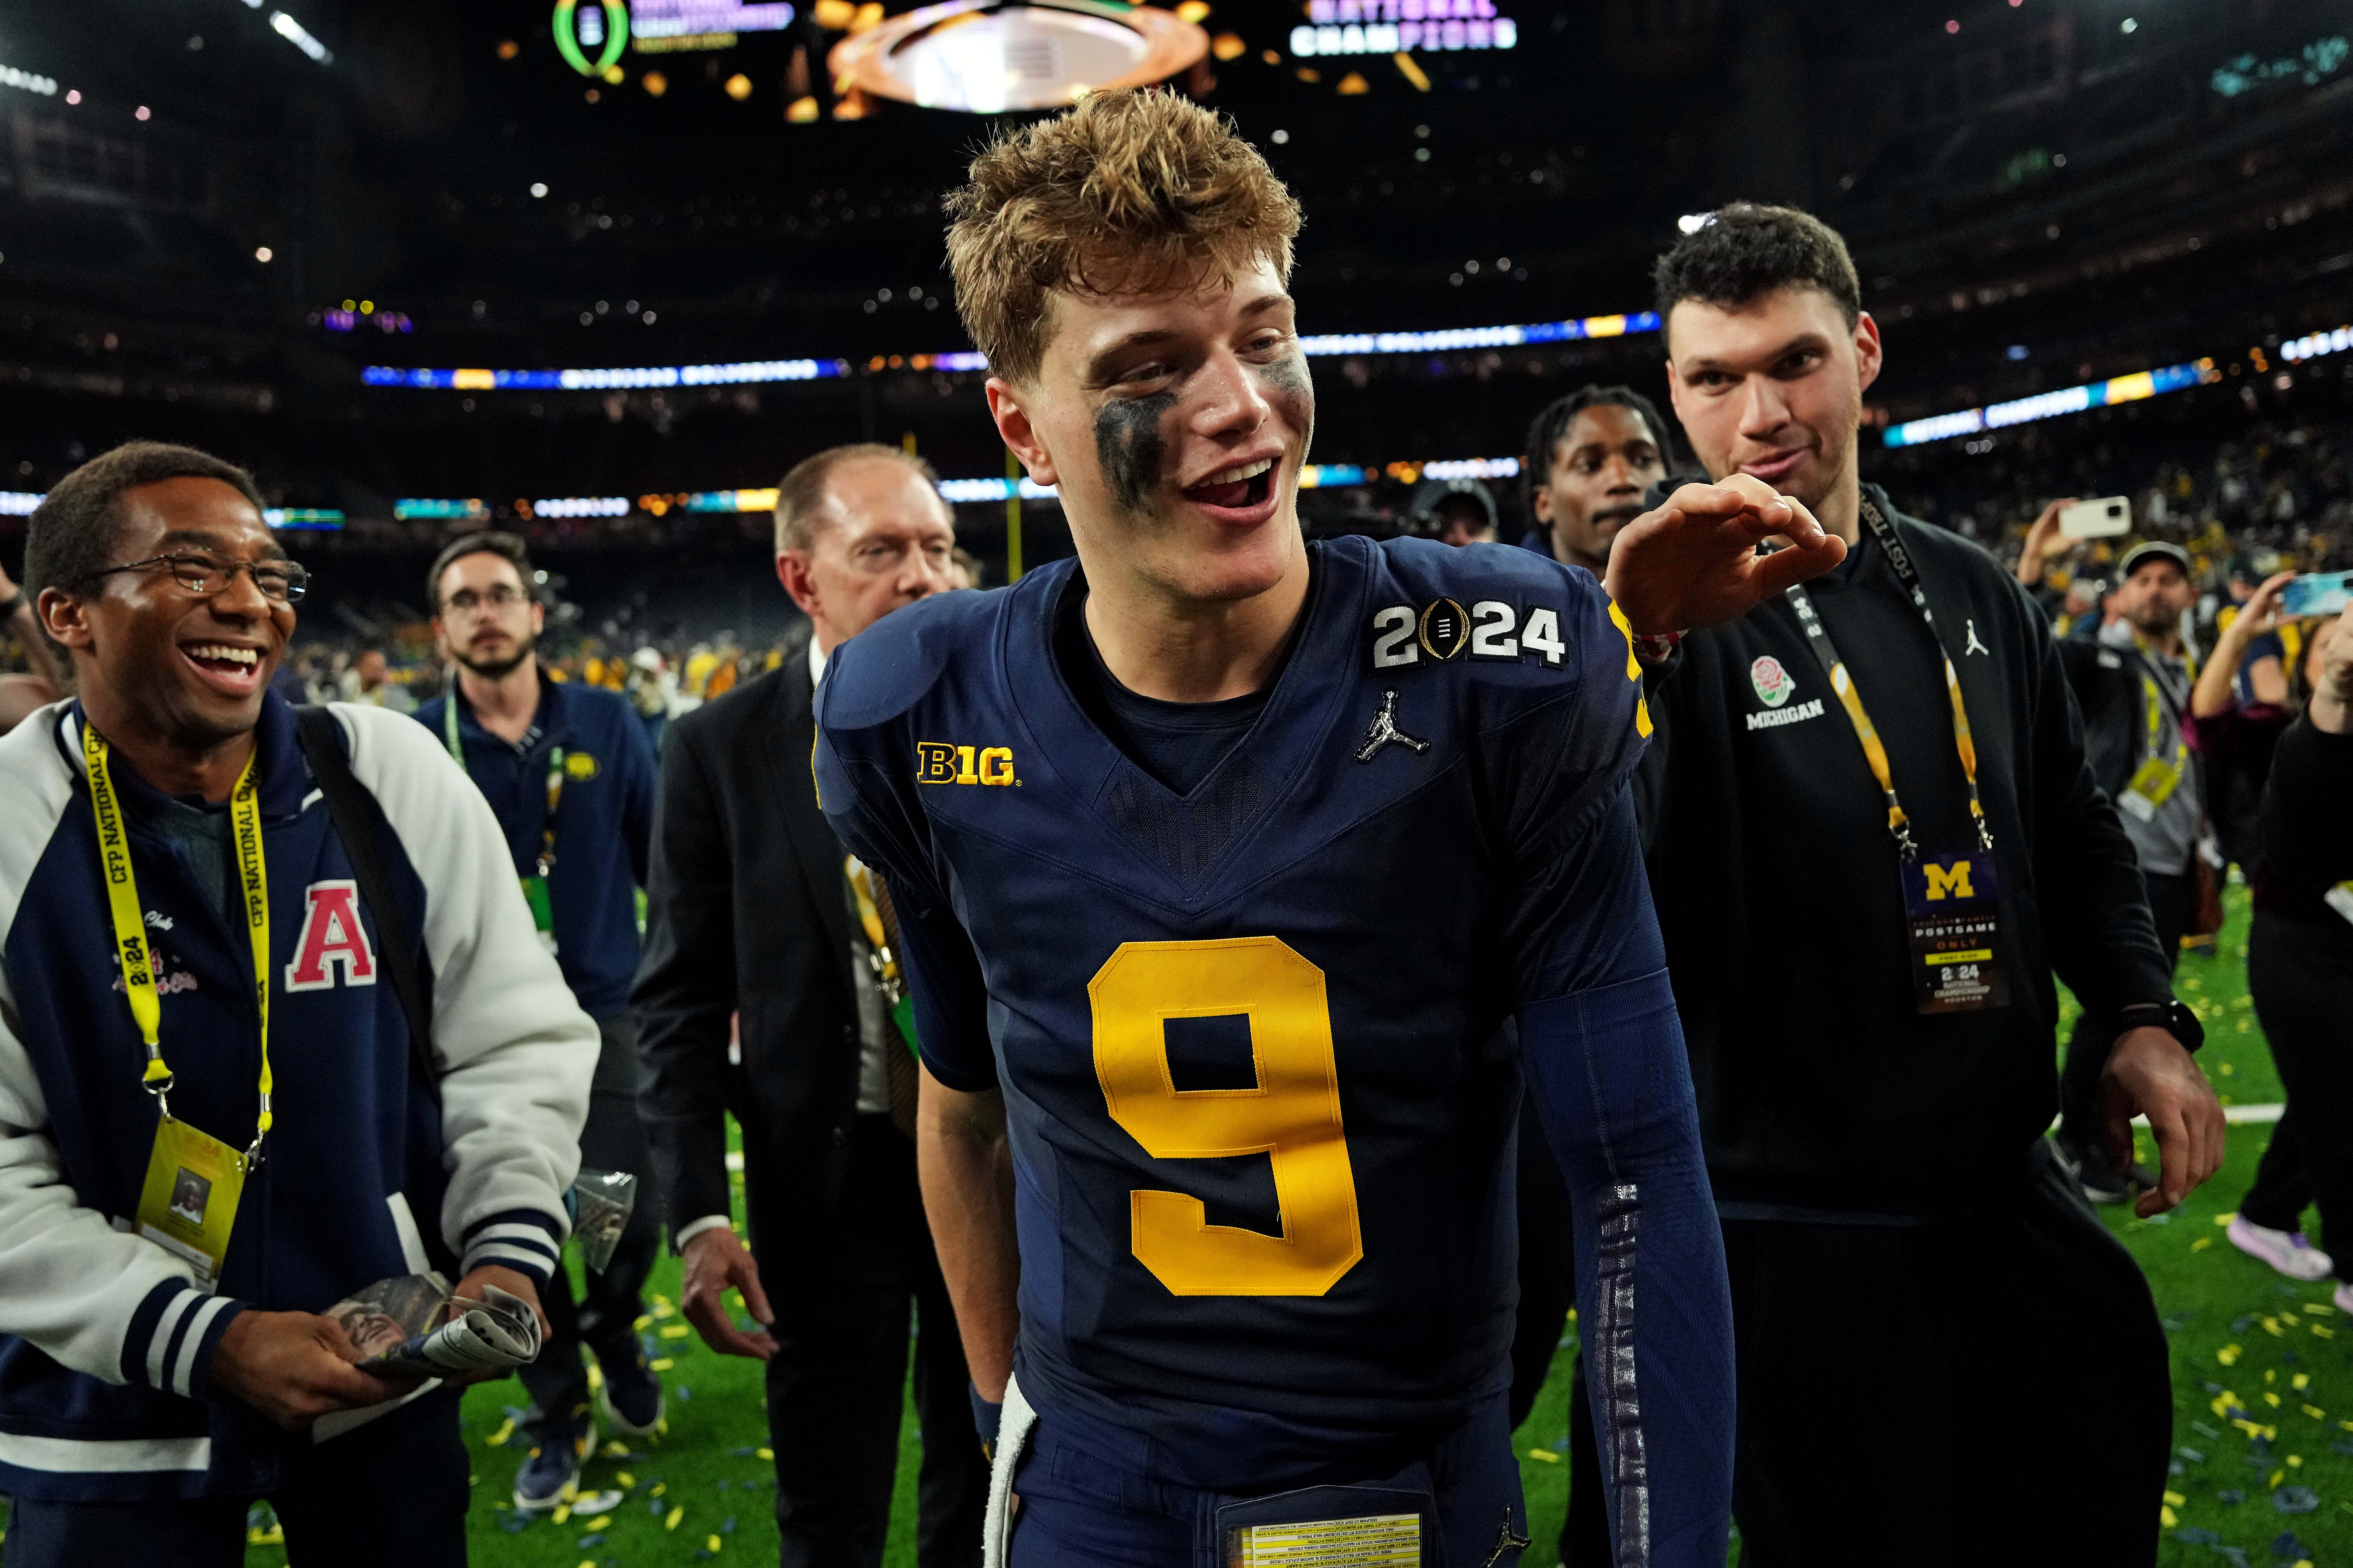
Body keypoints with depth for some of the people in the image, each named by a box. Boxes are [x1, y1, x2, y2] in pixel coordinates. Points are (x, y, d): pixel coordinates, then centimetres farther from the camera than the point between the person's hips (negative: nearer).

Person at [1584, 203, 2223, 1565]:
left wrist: (2144, 1015, 4)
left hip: (2012, 1186, 6)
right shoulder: (1670, 615, -12)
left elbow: (2075, 833, 17)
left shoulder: (1972, 591, 6)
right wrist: (1645, 649, -45)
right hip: (1806, 1231, -6)